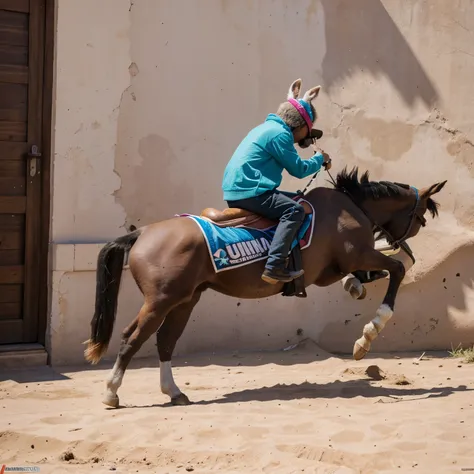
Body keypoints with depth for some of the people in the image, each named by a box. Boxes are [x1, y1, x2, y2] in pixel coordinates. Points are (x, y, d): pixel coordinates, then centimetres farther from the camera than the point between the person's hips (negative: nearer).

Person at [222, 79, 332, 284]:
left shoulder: (269, 126, 19)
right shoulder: (280, 134, -11)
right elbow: (298, 169, -8)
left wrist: (302, 102, 53)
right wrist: (319, 159, 8)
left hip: (235, 190, 11)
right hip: (249, 192, -11)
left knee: (293, 198, 27)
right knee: (294, 210, -20)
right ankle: (274, 267, -31)